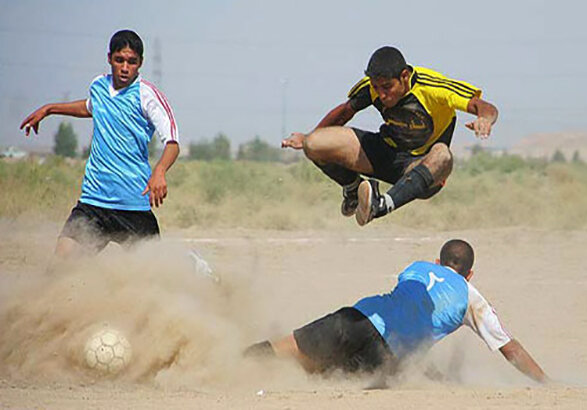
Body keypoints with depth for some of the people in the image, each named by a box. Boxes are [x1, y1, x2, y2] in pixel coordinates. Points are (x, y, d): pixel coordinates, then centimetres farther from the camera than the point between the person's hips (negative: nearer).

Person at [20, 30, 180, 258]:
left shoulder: (147, 95, -8)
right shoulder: (99, 86, 9)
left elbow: (172, 142, -15)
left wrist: (159, 171, -33)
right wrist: (48, 109, 35)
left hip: (135, 205, -4)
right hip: (94, 200, 4)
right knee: (60, 265, -10)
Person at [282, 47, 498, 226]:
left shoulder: (432, 87, -24)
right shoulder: (372, 86, -11)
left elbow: (487, 109, -27)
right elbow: (346, 110, 11)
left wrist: (485, 119, -51)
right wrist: (308, 137, 11)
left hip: (421, 164, -4)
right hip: (385, 152, 4)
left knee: (442, 157, -43)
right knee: (315, 145, -15)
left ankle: (383, 204, -61)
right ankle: (353, 187, 13)